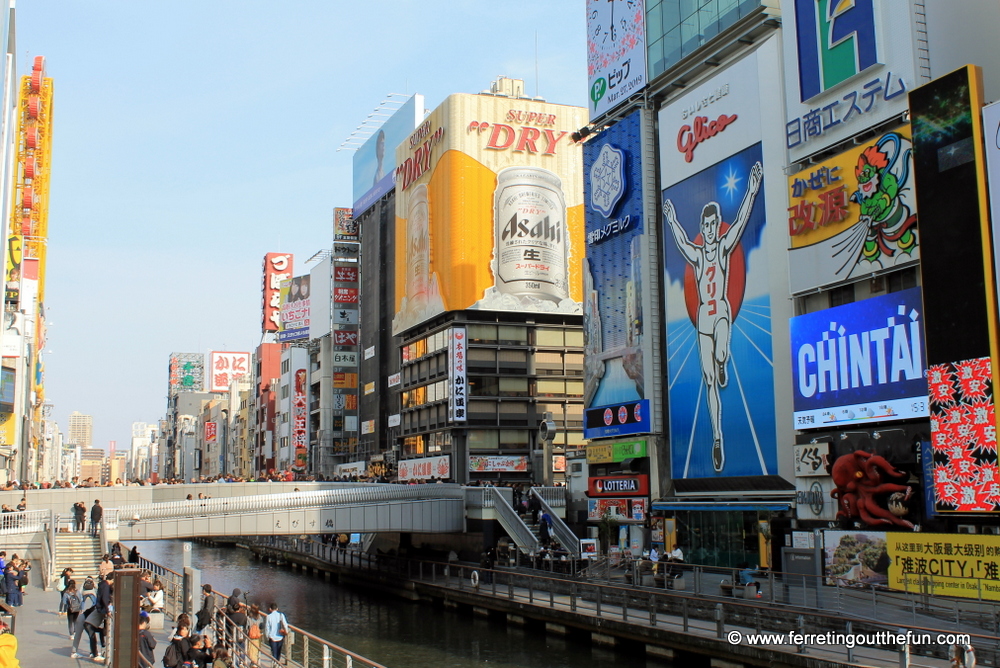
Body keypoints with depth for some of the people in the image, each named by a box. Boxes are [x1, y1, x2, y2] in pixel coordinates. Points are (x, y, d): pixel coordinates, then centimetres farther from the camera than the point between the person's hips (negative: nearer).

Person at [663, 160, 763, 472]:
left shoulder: (724, 246, 5)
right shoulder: (696, 254, 11)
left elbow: (740, 223, -3)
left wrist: (751, 192, -11)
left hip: (722, 311, -3)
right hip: (702, 317, 3)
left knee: (721, 356, -36)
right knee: (709, 382, 3)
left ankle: (722, 366, 2)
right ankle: (717, 437, 9)